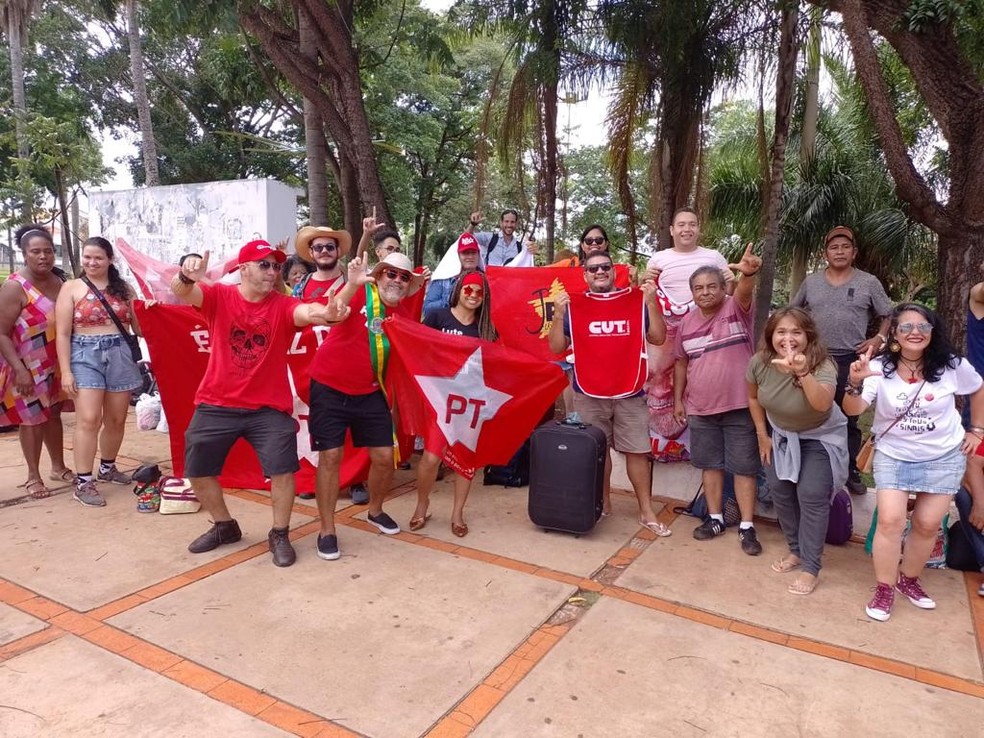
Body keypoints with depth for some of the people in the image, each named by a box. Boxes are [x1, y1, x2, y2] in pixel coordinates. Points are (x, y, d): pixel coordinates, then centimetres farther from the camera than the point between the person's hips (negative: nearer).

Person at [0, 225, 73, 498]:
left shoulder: (60, 281, 2)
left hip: (55, 365, 6)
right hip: (28, 366, -5)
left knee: (53, 414, 16)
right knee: (32, 419, 4)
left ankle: (58, 467, 30)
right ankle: (33, 477, 18)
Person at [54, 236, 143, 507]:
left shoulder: (123, 288, 11)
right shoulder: (71, 288, 3)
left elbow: (138, 326, 14)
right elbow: (62, 333, -2)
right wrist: (66, 371, -9)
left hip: (121, 355, 3)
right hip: (86, 356, -3)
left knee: (116, 419, 9)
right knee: (89, 419, -12)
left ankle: (107, 467, 30)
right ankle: (83, 483, -4)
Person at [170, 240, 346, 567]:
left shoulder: (282, 305, -8)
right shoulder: (219, 296, -5)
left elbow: (305, 311, -29)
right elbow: (181, 292, -22)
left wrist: (323, 312, -54)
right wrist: (186, 275, -47)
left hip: (269, 407, -1)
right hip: (216, 405, 2)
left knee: (283, 468, -9)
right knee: (198, 470, 11)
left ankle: (279, 535, 14)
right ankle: (225, 526, 36)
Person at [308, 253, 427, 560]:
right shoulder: (361, 292, -13)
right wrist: (352, 283, -47)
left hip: (369, 392, 5)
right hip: (330, 388, -5)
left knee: (385, 456, 5)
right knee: (330, 457, -2)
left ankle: (375, 511, 34)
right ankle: (327, 530, 13)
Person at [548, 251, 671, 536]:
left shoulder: (636, 300, 3)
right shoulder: (574, 305, 2)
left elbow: (658, 338, -1)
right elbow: (557, 347, 0)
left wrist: (651, 302, -11)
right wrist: (559, 313, -13)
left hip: (630, 394, 0)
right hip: (589, 395, 0)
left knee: (637, 451, 4)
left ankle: (646, 512, 15)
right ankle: (603, 503, 27)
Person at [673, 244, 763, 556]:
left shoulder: (737, 310, -7)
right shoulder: (687, 323, 4)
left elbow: (744, 293, -31)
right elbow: (681, 363, 12)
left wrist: (748, 273, -53)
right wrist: (678, 399, 10)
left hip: (739, 406, -4)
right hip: (701, 410, 4)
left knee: (744, 467, 5)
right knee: (710, 464, 14)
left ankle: (747, 527, 15)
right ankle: (716, 518, 28)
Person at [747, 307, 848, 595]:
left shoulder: (822, 366, -30)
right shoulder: (759, 363, -19)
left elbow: (823, 405, -49)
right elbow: (753, 397, 0)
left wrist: (803, 373, -61)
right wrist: (762, 435, 1)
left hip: (820, 438, -4)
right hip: (780, 435, 4)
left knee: (811, 496, -11)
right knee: (780, 491, 7)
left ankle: (810, 568, 2)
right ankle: (796, 550, 29)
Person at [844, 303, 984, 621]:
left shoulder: (951, 365, -11)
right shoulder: (879, 367, -17)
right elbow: (853, 410, -29)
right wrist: (855, 383, -48)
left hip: (943, 458, 2)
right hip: (893, 456, -2)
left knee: (927, 524, 7)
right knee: (890, 520, -12)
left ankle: (908, 579, 30)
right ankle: (884, 589, 5)